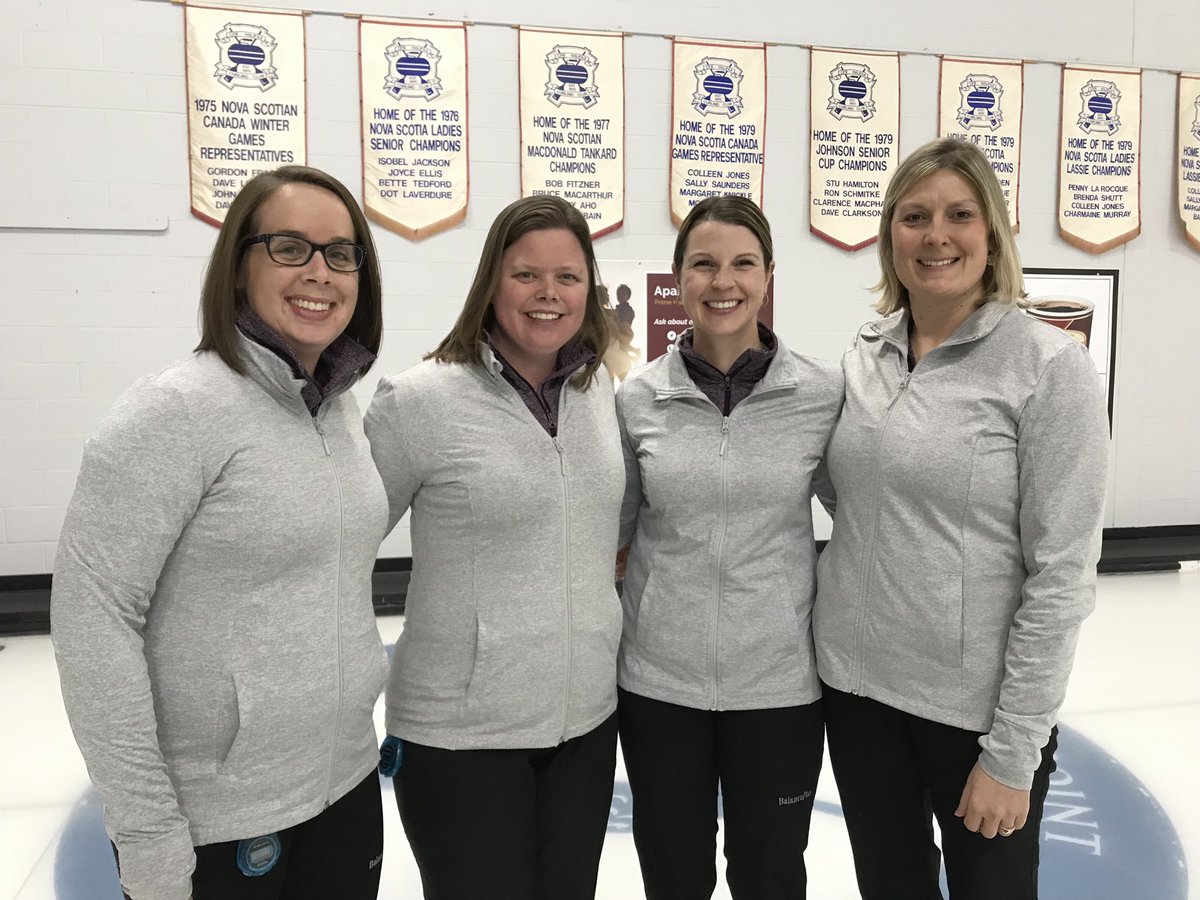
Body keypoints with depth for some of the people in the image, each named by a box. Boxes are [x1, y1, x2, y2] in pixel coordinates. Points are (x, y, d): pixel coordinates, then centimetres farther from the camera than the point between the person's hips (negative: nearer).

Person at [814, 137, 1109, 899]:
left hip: (977, 704, -4)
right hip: (857, 684, 5)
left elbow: (1063, 573, -14)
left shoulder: (1048, 364, -12)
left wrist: (1013, 749, -14)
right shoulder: (863, 358, 2)